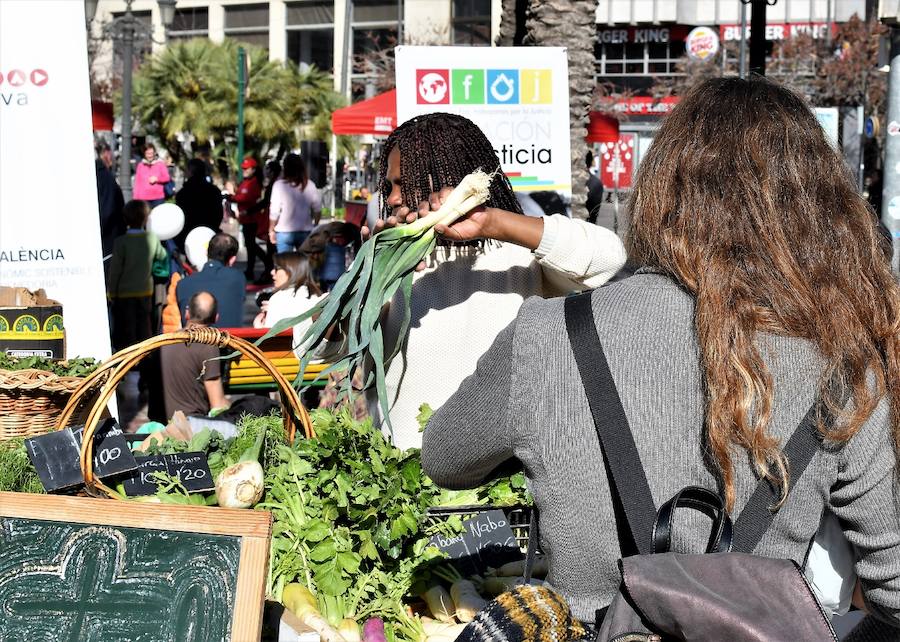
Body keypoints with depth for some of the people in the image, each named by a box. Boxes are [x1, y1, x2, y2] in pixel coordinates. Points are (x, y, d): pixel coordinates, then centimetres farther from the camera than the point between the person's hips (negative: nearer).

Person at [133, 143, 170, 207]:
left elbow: (167, 178, 2)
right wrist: (136, 198, 4)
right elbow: (137, 182, 7)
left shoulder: (160, 164, 3)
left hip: (158, 198, -1)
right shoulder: (141, 165, 6)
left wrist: (157, 179, -15)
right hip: (144, 198, 1)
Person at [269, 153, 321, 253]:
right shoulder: (310, 185, -3)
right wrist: (315, 228, 16)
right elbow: (317, 210, 1)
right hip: (306, 232, 2)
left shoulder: (279, 185, -11)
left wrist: (271, 230, 1)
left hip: (284, 232, -2)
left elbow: (274, 212, -10)